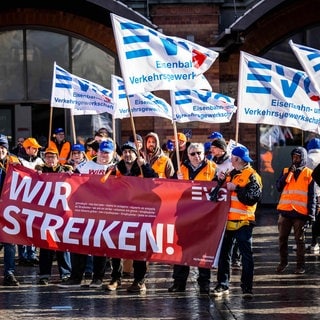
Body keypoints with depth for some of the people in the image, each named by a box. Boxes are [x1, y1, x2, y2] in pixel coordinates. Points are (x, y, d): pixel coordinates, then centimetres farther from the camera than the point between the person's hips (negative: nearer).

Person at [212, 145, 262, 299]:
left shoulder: (252, 176, -6)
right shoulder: (231, 174, 18)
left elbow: (252, 197, -19)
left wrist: (235, 188, -19)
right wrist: (221, 182, 5)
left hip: (243, 222, -7)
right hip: (228, 220, 7)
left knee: (246, 255, -2)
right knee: (224, 253, 9)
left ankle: (247, 288, 0)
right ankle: (222, 285, 16)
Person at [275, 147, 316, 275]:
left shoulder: (309, 173, 4)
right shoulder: (286, 171, 12)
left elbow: (312, 195, 3)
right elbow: (279, 186, -2)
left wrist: (311, 213, -3)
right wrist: (289, 173, -10)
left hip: (300, 212, -3)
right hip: (285, 211, 3)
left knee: (300, 240, 1)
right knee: (282, 238, 8)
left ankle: (300, 265, 7)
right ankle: (283, 262, 19)